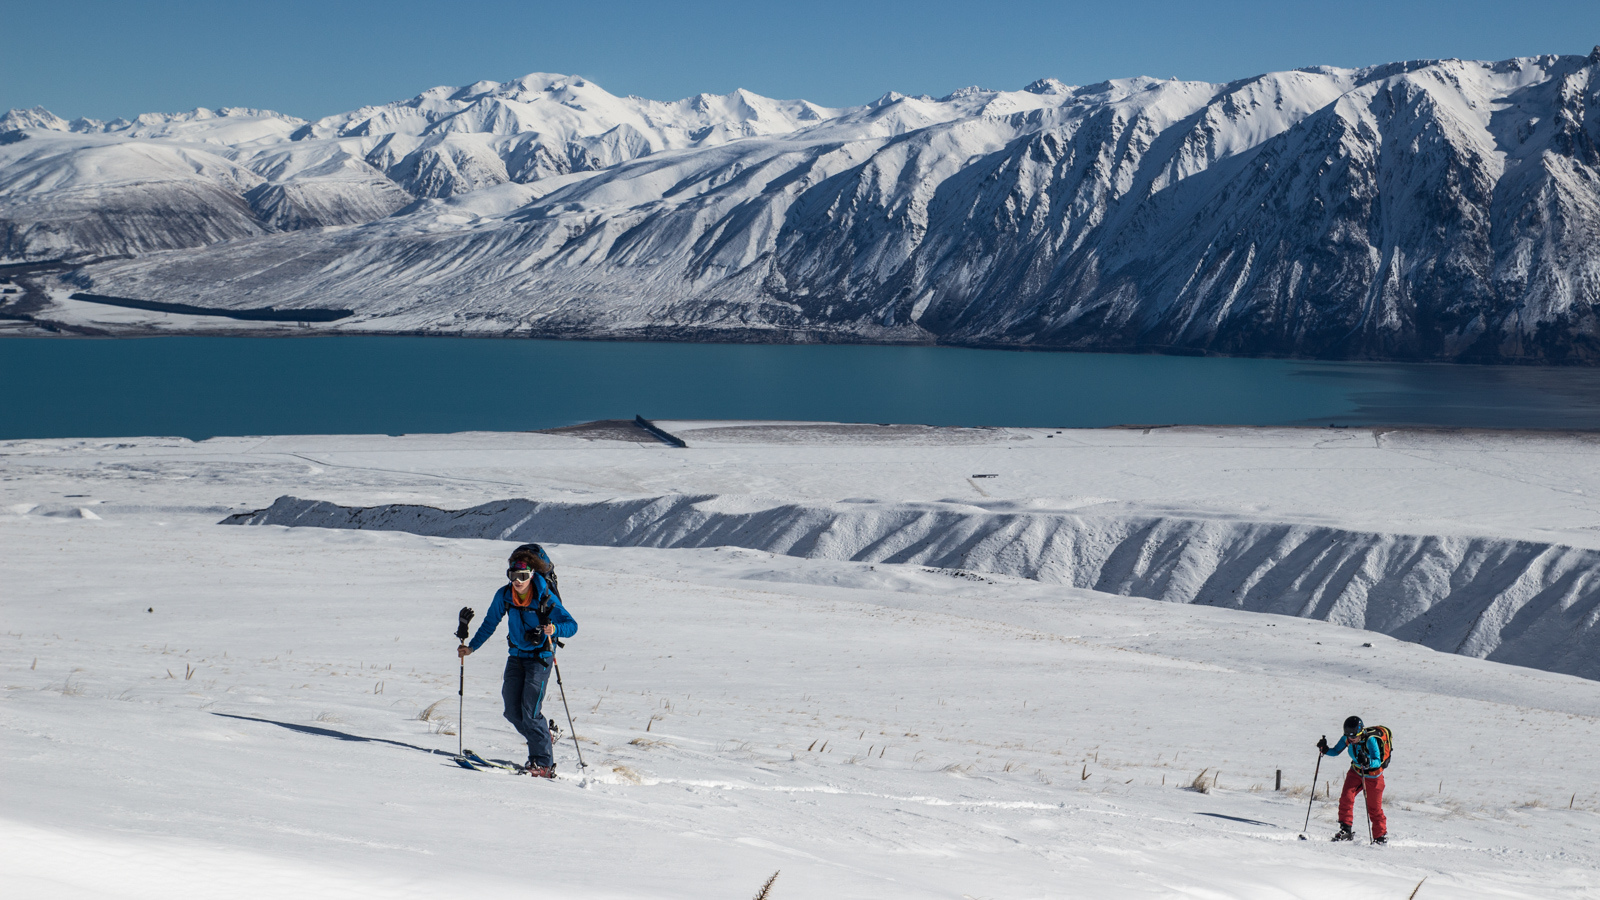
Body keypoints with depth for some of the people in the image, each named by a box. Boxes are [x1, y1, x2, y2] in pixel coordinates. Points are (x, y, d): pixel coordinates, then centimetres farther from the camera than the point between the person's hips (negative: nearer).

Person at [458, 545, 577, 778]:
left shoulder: (546, 598, -18)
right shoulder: (504, 596, -6)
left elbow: (572, 625, -19)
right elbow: (490, 624, 10)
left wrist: (554, 630, -39)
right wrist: (472, 647, 8)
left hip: (540, 657, -5)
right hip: (516, 656, 5)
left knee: (530, 712, -15)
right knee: (512, 712, 1)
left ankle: (544, 763, -10)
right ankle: (543, 736, 25)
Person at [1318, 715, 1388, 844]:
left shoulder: (1370, 740, -30)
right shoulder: (1347, 738, -13)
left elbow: (1378, 762, -37)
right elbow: (1336, 751, -1)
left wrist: (1367, 762, -57)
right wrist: (1325, 749, -21)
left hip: (1373, 774, -4)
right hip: (1356, 772, 4)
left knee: (1374, 808, 2)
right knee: (1346, 797, -17)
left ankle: (1381, 836, 21)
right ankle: (1346, 830, -10)